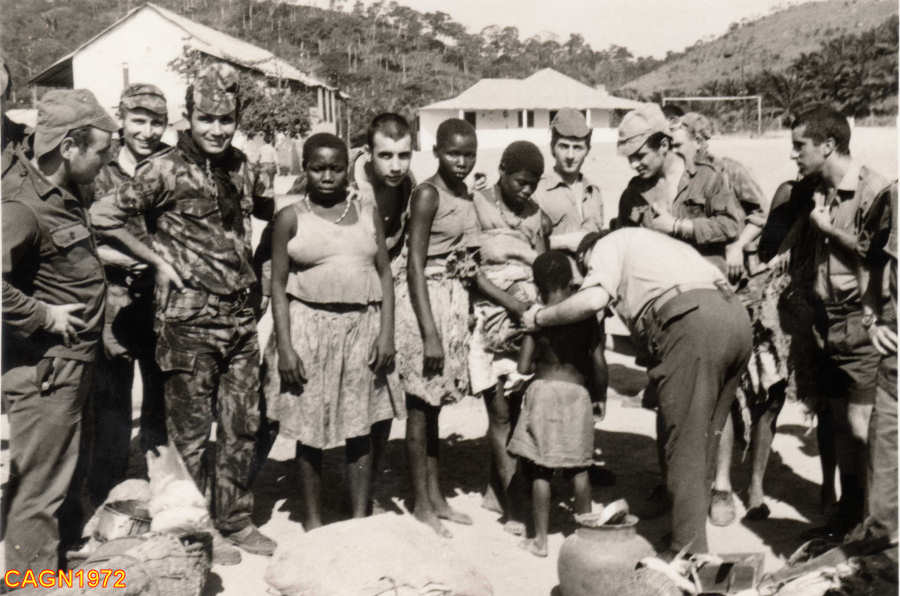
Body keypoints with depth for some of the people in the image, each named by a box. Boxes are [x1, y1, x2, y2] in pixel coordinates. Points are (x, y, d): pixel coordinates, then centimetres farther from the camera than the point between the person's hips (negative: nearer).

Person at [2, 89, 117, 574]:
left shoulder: (63, 190, 6)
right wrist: (44, 315, -24)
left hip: (70, 362, 10)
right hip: (43, 368, -10)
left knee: (62, 474, 26)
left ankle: (66, 545, 44)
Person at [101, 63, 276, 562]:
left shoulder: (240, 167, 8)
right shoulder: (164, 169, -9)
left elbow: (269, 211, 26)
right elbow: (107, 218, -10)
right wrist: (159, 261, -9)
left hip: (241, 317, 6)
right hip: (189, 319, -5)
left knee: (242, 425, 13)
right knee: (191, 431, 6)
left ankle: (236, 520, 28)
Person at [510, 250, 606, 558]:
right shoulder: (586, 315, 0)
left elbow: (523, 367, -6)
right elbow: (598, 361, -1)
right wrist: (600, 396, 12)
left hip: (544, 390, -2)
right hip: (577, 391, 2)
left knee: (540, 470, 5)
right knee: (579, 469, 13)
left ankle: (540, 539, 10)